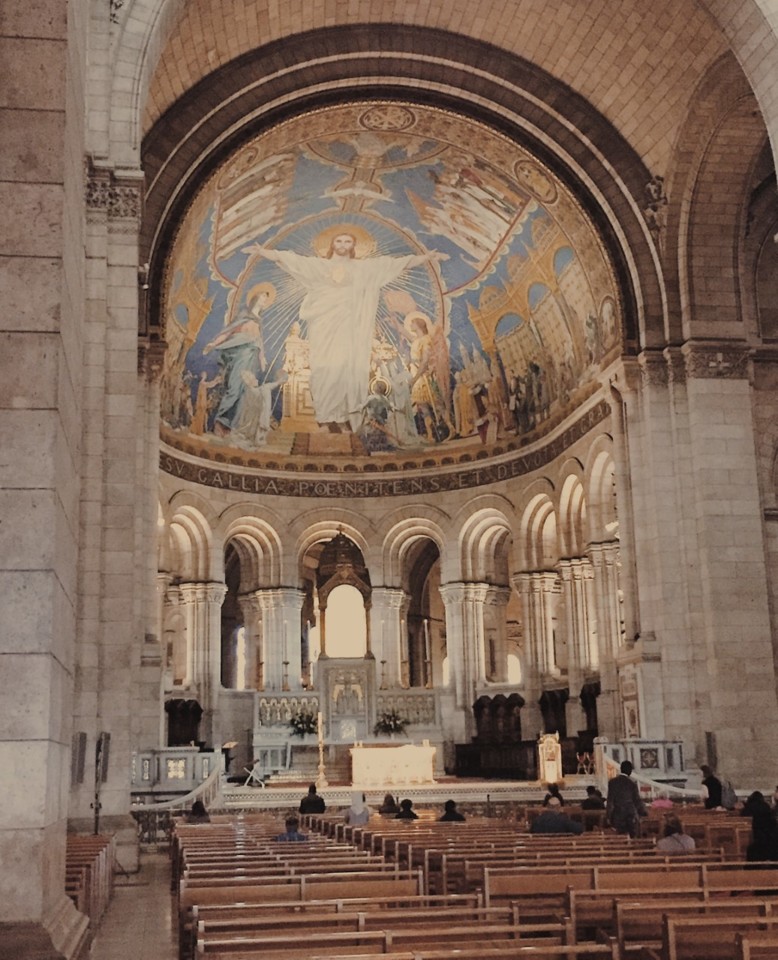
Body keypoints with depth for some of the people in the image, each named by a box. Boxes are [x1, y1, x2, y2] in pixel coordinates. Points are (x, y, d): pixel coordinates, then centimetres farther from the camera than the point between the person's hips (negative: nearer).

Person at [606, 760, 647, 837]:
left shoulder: (612, 782, -2)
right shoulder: (632, 783, -5)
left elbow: (610, 800, -2)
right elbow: (637, 800, 0)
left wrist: (609, 816, 3)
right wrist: (643, 813, 15)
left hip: (618, 815, 1)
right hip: (631, 814, -1)